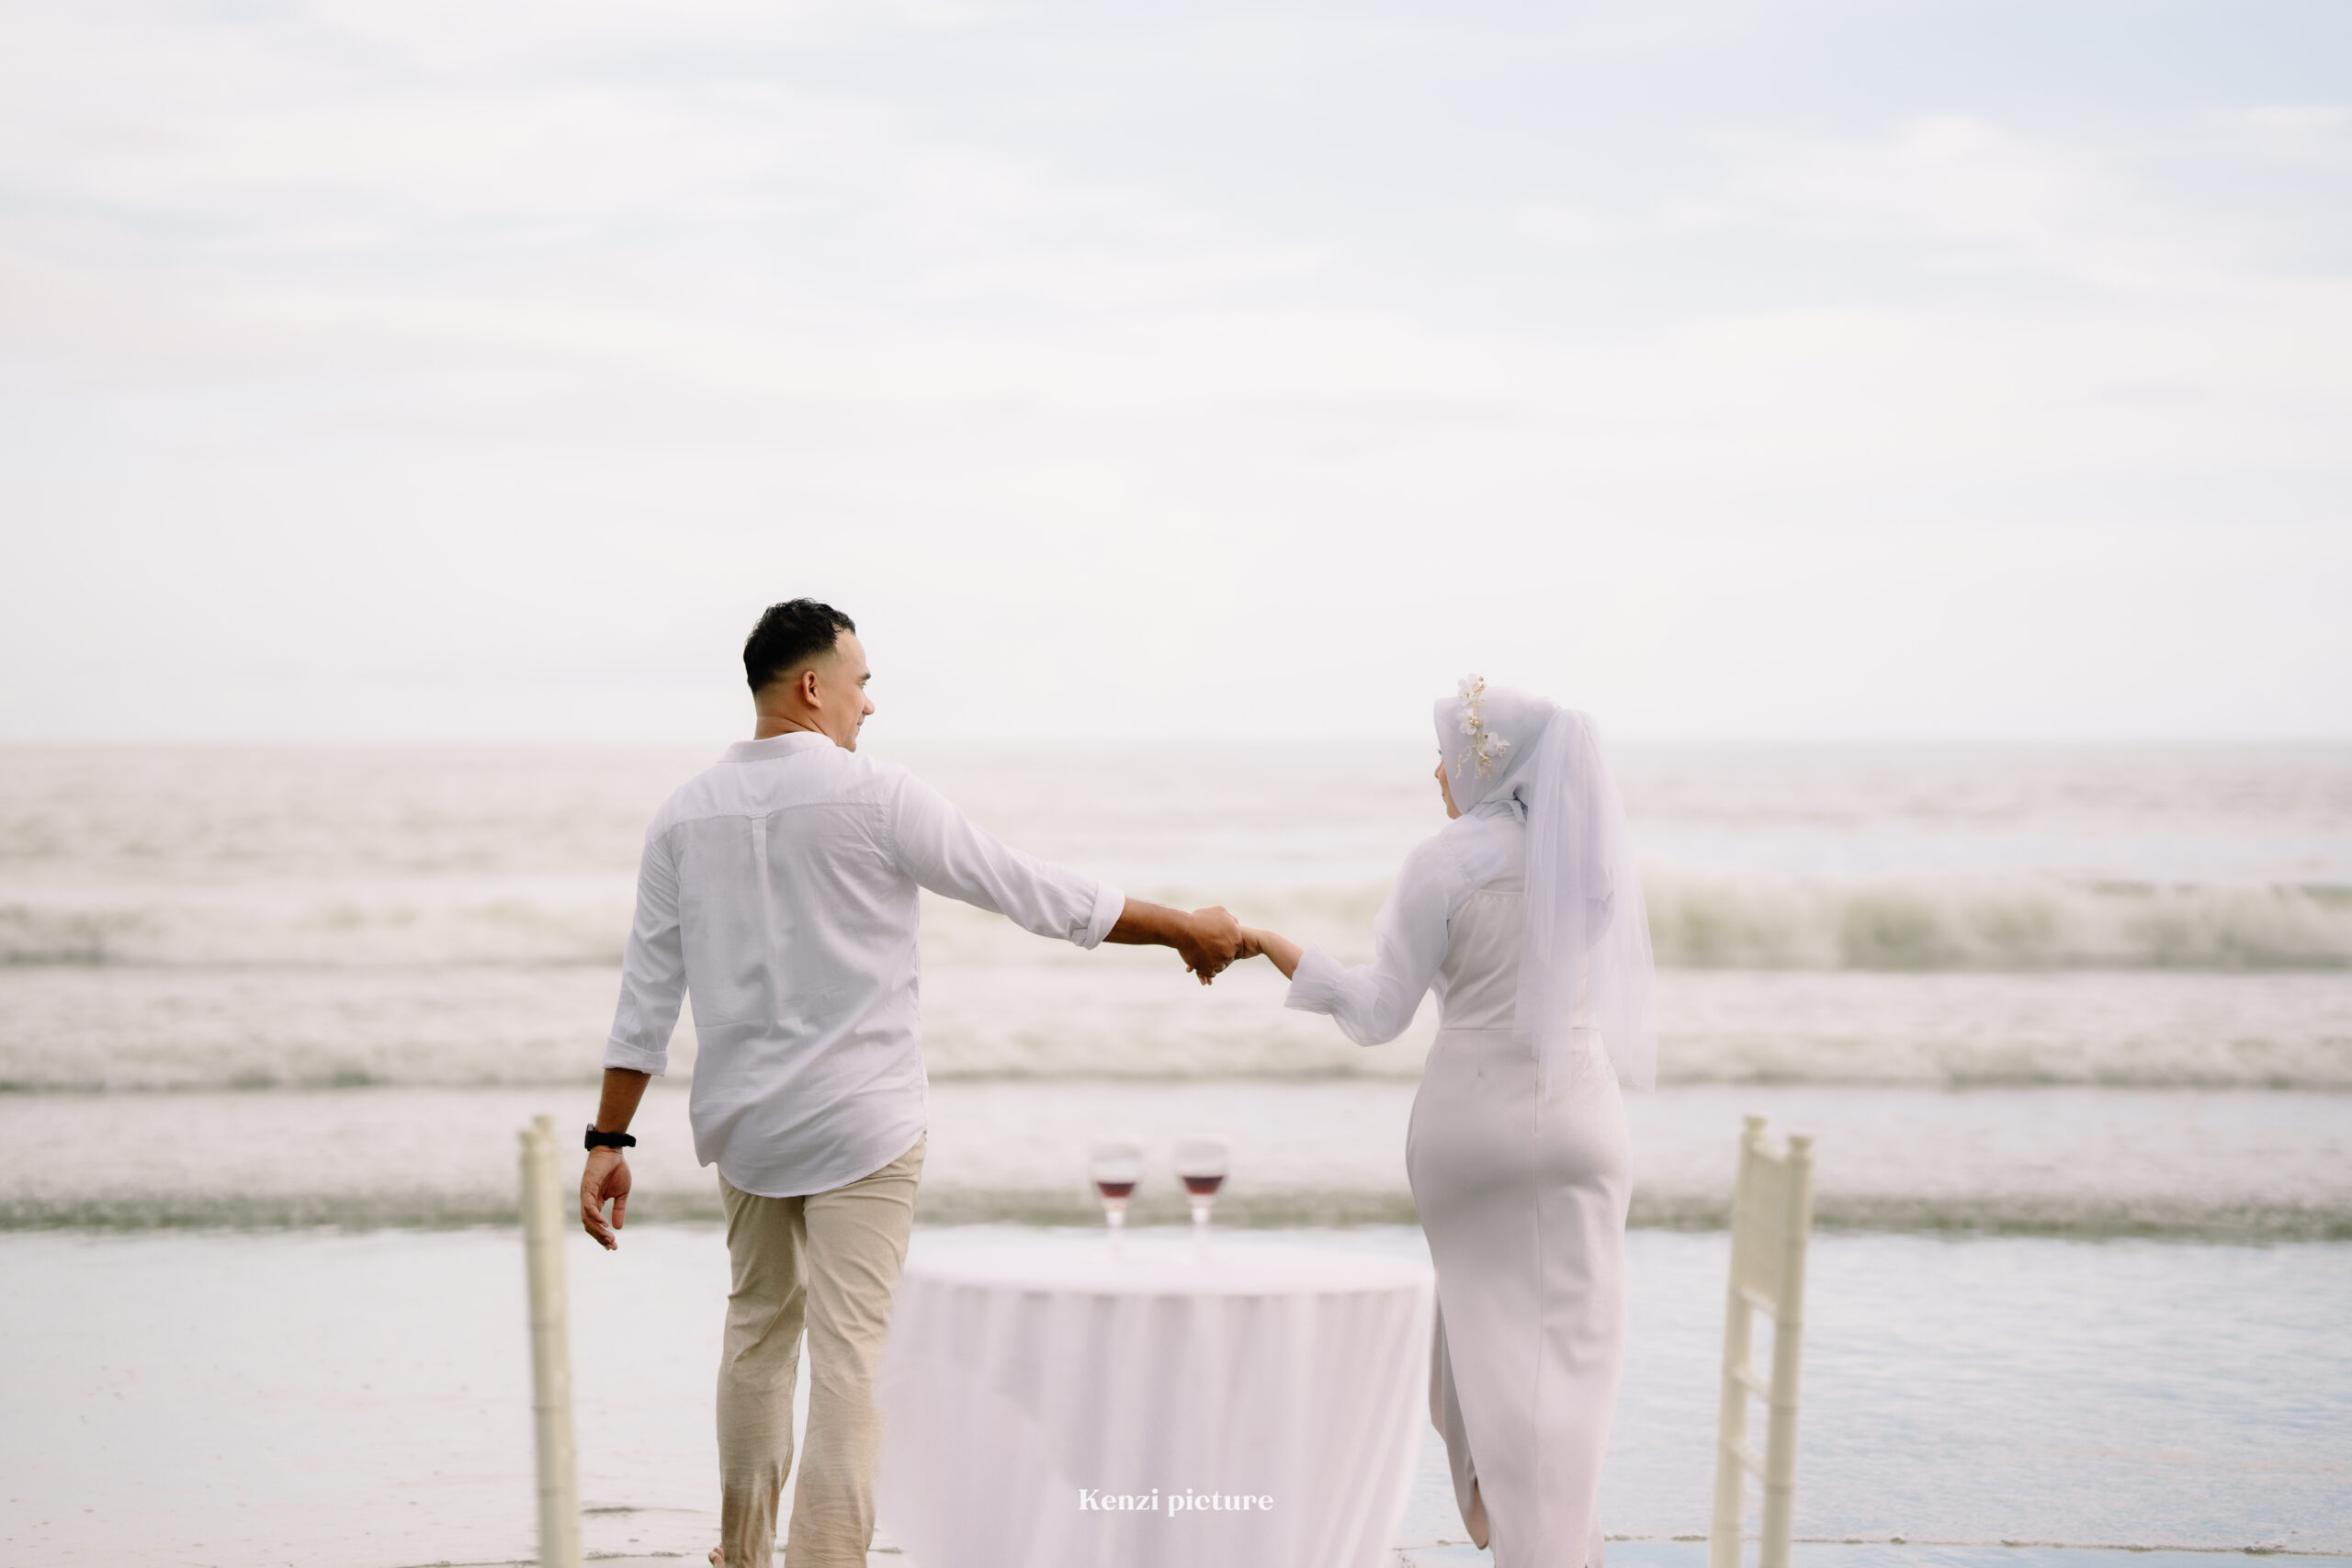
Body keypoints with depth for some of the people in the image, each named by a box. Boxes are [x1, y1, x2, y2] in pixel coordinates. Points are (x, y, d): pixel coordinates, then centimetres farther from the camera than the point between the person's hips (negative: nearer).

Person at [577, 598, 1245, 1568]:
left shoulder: (686, 815, 2)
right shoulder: (874, 799, -12)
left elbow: (647, 993, 3)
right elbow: (1034, 893, -7)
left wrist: (608, 1141, 8)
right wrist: (1184, 928, 3)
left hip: (743, 1122, 6)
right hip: (858, 1123, -6)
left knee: (759, 1327, 21)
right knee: (850, 1356, -5)